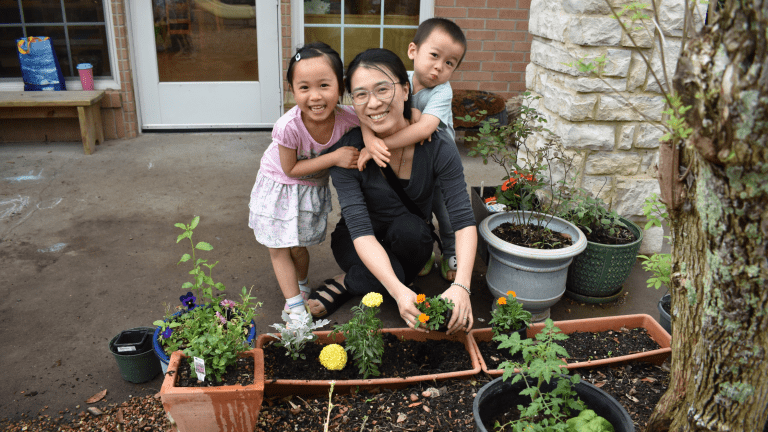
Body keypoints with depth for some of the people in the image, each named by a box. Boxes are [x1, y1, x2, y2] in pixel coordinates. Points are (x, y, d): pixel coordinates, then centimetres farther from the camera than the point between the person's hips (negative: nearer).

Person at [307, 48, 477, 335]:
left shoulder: (437, 147, -22)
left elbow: (463, 221, -26)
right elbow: (360, 231, -31)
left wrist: (461, 286, -42)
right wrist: (397, 290, -46)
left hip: (410, 242, 3)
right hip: (360, 247, -2)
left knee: (408, 227, -33)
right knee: (388, 276, -35)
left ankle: (345, 284, -7)